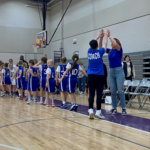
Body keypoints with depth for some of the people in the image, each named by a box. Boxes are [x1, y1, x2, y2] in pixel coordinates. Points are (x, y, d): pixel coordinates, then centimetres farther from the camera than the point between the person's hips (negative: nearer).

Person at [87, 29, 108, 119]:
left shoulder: (89, 51, 2)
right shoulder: (100, 52, -6)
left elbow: (93, 45, 21)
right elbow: (105, 44, 11)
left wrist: (99, 37, 30)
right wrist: (106, 36, 26)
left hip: (91, 76, 3)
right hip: (99, 76, -3)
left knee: (91, 94, 3)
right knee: (99, 94, -3)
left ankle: (91, 110, -4)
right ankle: (98, 111, -4)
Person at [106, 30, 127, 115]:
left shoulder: (119, 50, -4)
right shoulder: (110, 51, 12)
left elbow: (115, 44, -24)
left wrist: (109, 36, -14)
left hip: (119, 71, -6)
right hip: (111, 72, 6)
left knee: (120, 91, -6)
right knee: (113, 92, 6)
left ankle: (124, 109, -1)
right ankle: (114, 108, 13)